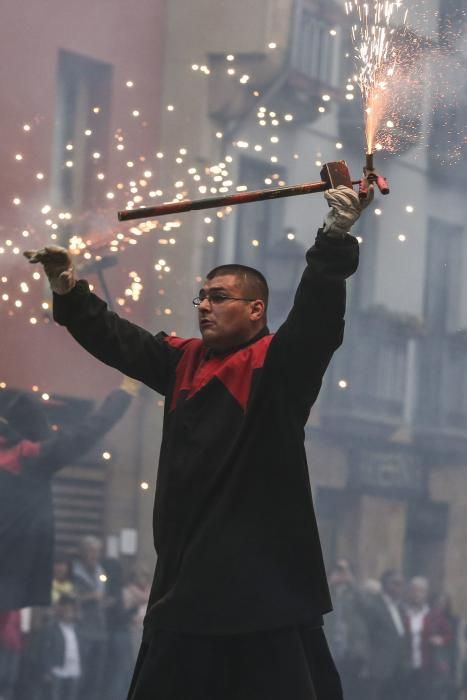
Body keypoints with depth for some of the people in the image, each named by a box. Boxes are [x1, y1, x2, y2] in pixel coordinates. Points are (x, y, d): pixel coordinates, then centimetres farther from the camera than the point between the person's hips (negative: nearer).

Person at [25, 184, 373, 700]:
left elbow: (316, 315, -21)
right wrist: (70, 294, 15)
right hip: (187, 577, 7)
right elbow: (120, 342, 24)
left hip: (264, 577, -7)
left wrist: (334, 241, -34)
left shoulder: (280, 363, -5)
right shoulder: (186, 362, 16)